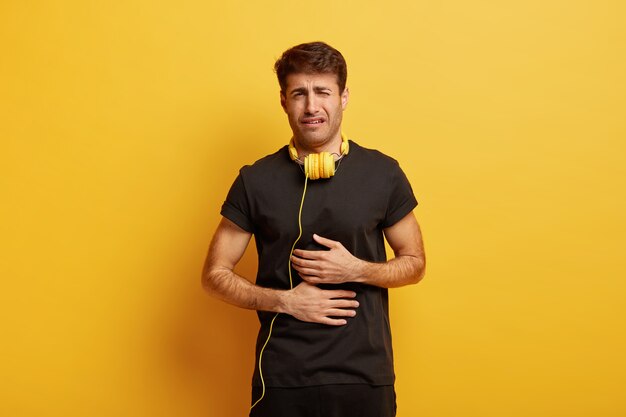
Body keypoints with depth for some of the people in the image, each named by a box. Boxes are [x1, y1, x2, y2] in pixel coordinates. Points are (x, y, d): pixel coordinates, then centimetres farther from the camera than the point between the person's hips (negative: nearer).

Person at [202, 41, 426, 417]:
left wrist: (357, 270, -12)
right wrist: (286, 301, -12)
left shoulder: (383, 173, -2)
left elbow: (415, 263, 6)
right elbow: (215, 274, 2)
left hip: (365, 373, 1)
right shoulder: (255, 181, -3)